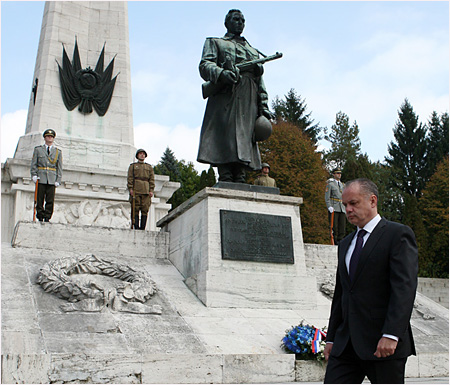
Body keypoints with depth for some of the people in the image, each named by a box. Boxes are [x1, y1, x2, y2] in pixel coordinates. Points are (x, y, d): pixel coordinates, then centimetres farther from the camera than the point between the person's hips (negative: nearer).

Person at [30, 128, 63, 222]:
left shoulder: (58, 152, 13)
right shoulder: (38, 149, 12)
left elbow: (59, 167, 10)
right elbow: (34, 164, 9)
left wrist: (58, 180, 1)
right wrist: (34, 175, -5)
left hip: (52, 179, 1)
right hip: (41, 178, -1)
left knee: (50, 200, -3)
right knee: (40, 199, -2)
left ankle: (47, 218, 2)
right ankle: (40, 217, 4)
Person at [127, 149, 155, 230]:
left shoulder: (149, 167, 20)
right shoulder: (132, 166, 16)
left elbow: (152, 179, 12)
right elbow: (130, 178, 6)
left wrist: (151, 190, 0)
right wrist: (130, 188, -8)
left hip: (146, 191, 1)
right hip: (135, 190, -1)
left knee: (145, 210, -5)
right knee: (135, 209, -7)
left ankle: (142, 228, -6)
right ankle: (136, 227, -10)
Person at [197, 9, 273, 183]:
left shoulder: (253, 51, 34)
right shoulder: (215, 43, 22)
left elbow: (260, 82, 25)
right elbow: (205, 66, 2)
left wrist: (264, 106, 11)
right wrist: (221, 73, -20)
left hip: (249, 103, 4)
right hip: (225, 96, -4)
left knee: (244, 139, -7)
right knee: (224, 138, -17)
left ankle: (240, 180, -12)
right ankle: (225, 179, -21)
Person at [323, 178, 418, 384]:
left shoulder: (398, 234, -3)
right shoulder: (345, 244, 19)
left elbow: (404, 287, -14)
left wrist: (391, 334, -22)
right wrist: (332, 338, 17)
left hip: (384, 343, -6)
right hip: (346, 342, 6)